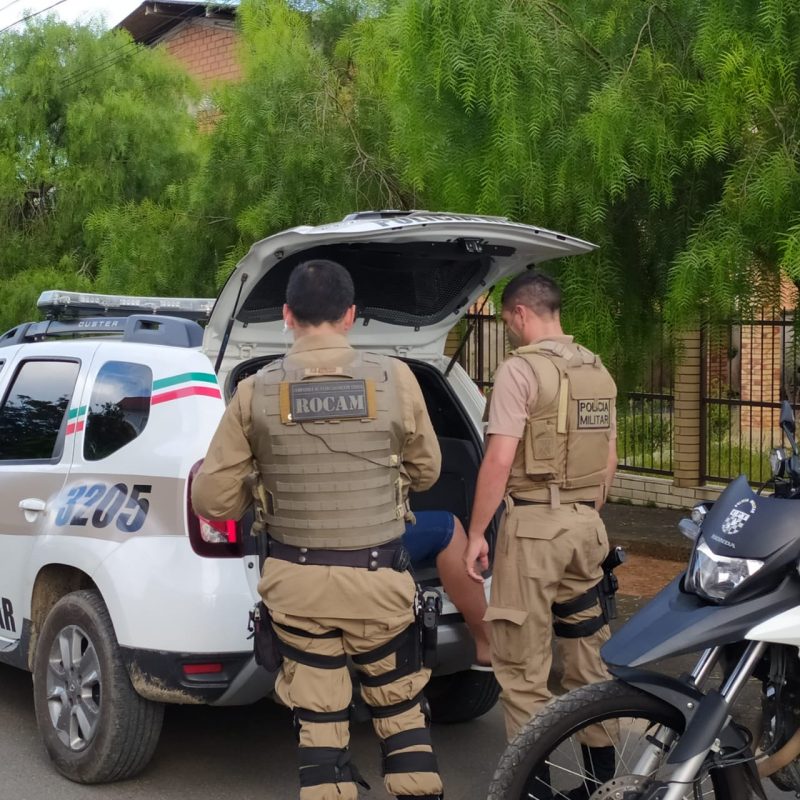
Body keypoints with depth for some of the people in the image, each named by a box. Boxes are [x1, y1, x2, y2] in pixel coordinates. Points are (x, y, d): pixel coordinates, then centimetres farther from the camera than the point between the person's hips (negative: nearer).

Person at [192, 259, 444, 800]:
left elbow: (212, 500, -3)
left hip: (297, 581, 0)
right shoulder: (394, 378, -7)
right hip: (378, 577, 0)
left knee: (318, 723, 8)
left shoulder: (256, 392, -7)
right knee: (402, 712, 16)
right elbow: (426, 471, 6)